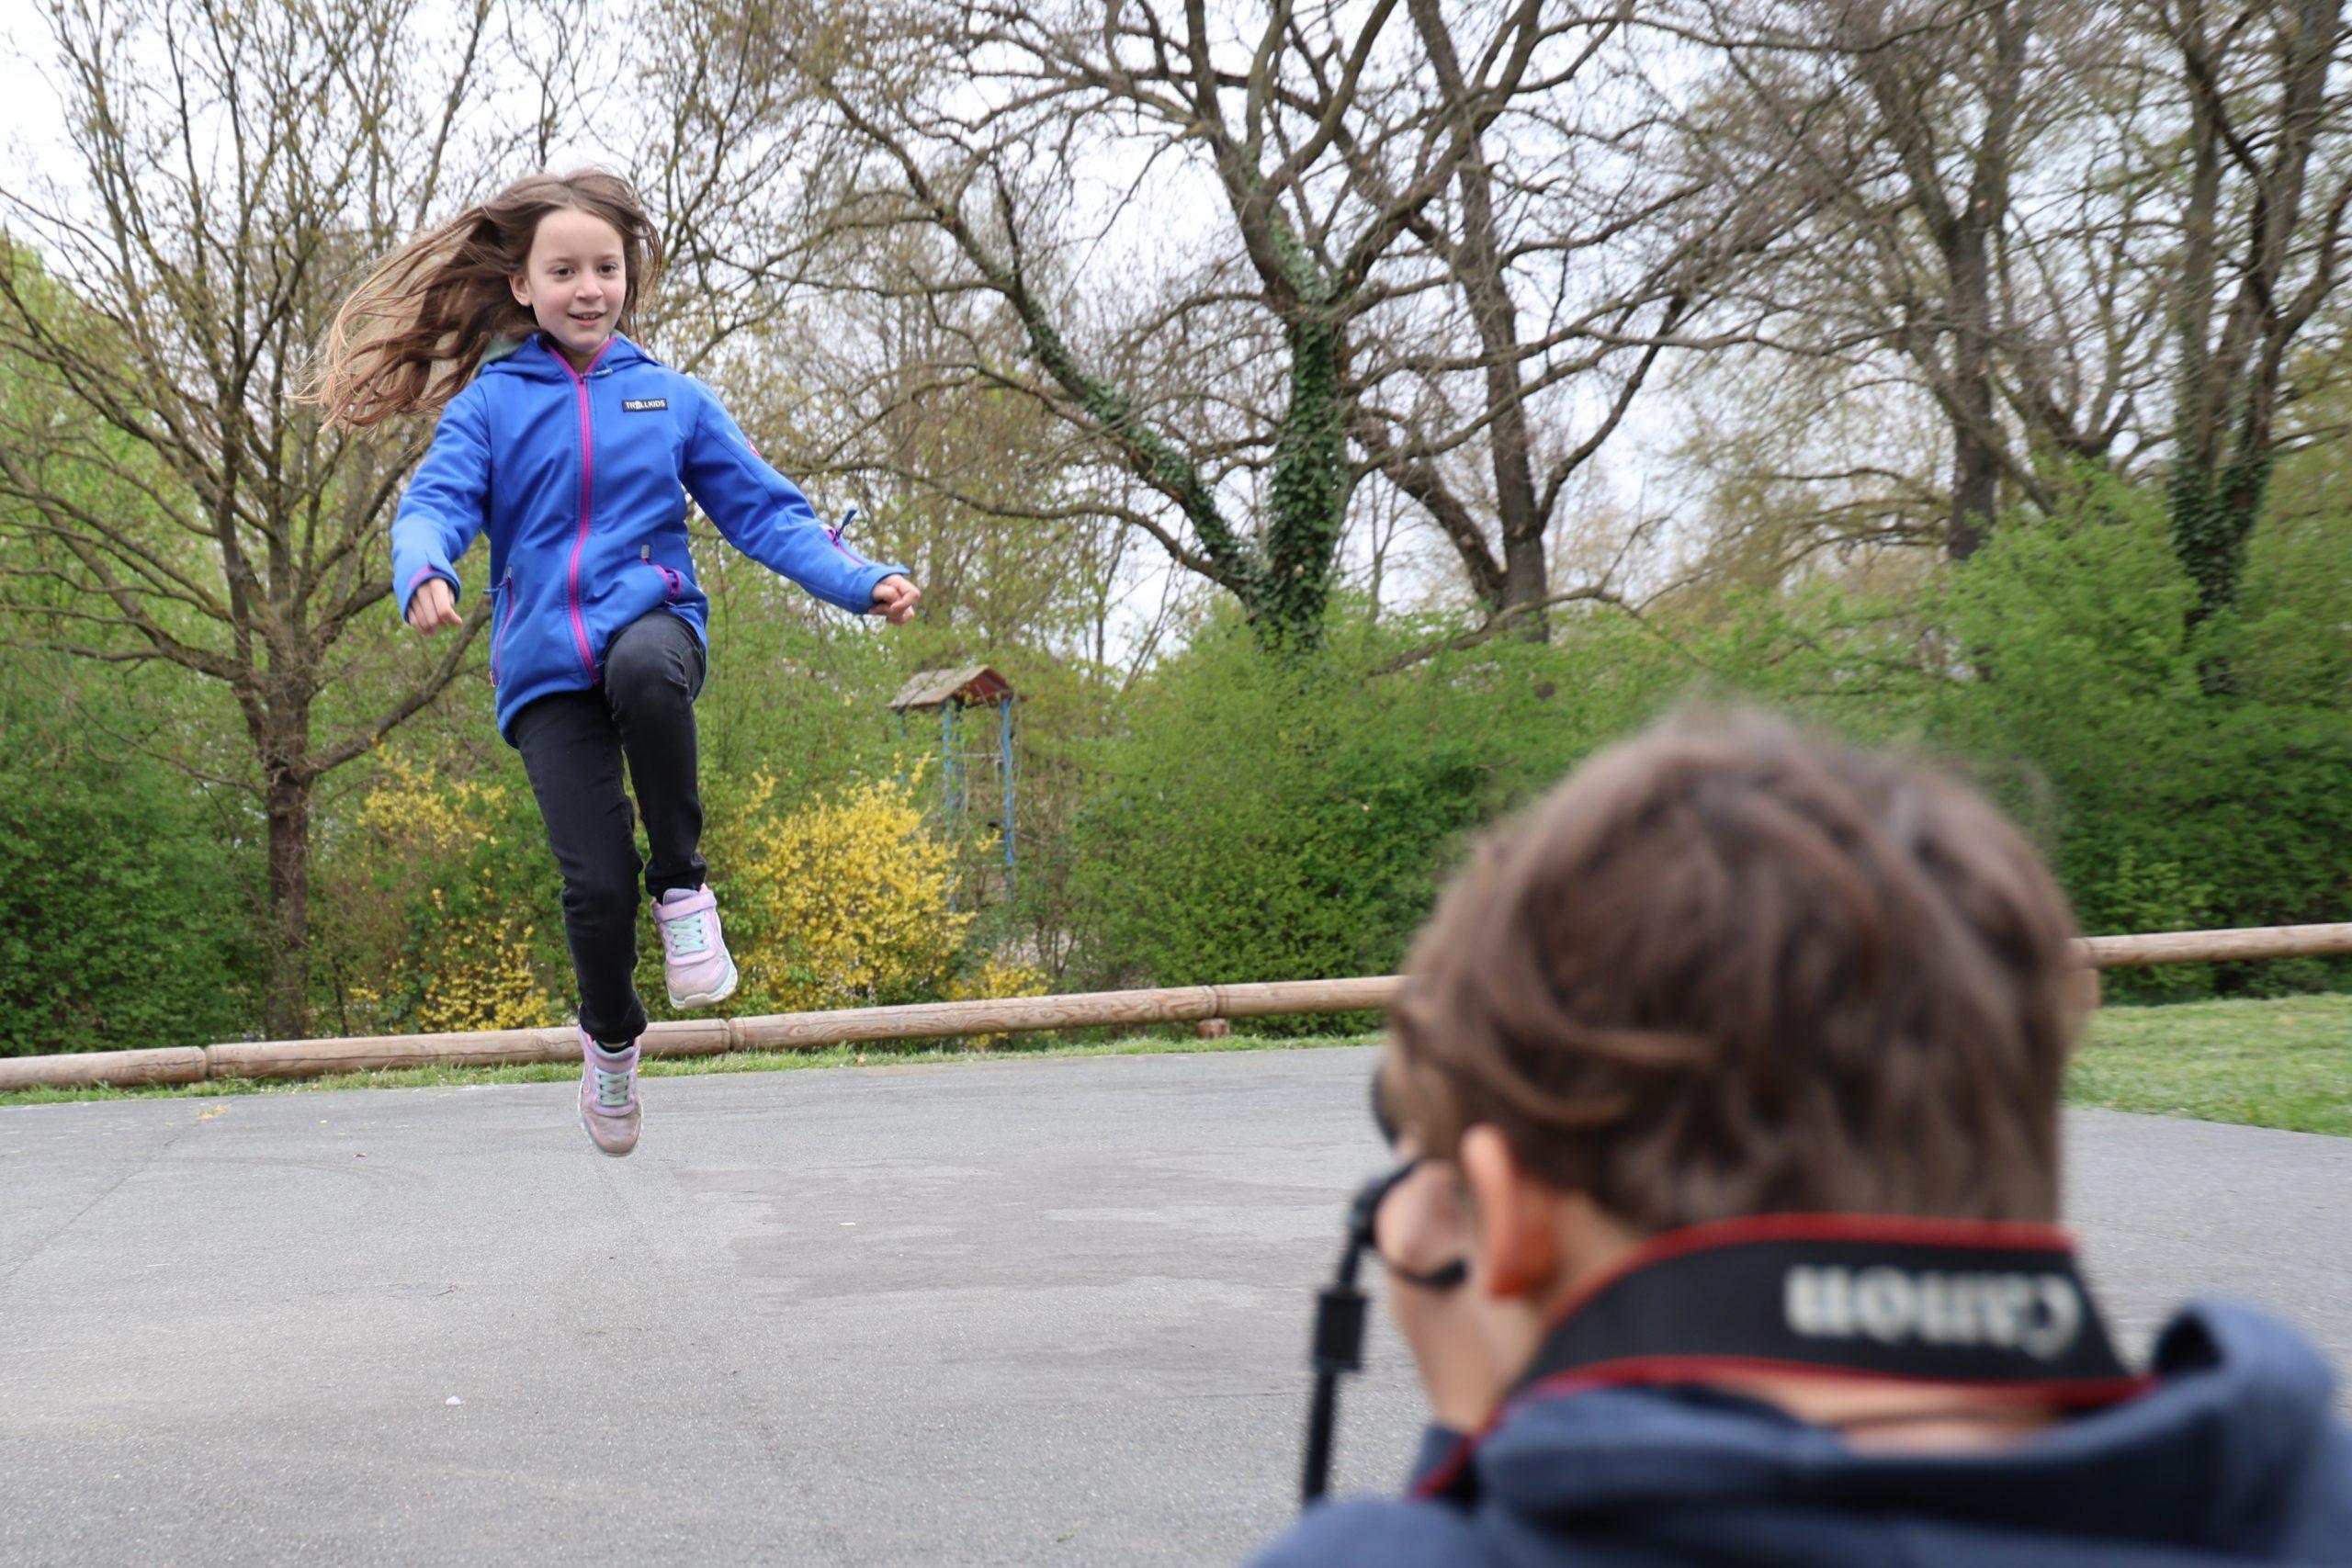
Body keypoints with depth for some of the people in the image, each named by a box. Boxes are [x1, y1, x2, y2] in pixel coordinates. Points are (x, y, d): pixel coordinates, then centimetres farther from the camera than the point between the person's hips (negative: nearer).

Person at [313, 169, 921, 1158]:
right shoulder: (488, 404, 8)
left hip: (652, 621, 0)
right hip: (546, 671, 0)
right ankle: (609, 1035, 22)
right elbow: (434, 503, -5)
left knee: (644, 667, -39)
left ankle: (683, 886, -16)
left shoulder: (670, 400, 11)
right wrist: (425, 575, -29)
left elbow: (763, 511, 9)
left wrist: (861, 582, -6)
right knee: (595, 881, -12)